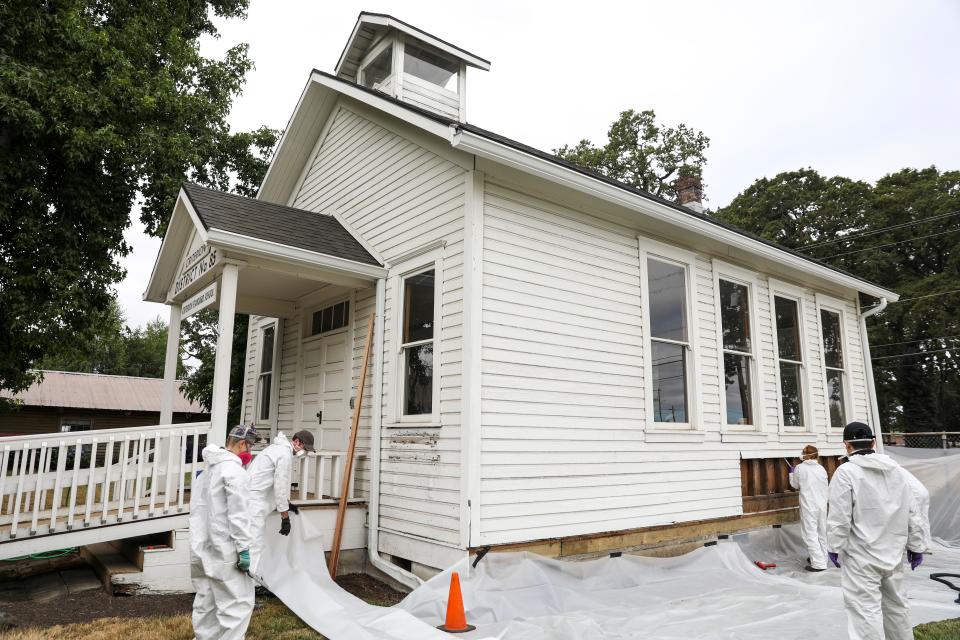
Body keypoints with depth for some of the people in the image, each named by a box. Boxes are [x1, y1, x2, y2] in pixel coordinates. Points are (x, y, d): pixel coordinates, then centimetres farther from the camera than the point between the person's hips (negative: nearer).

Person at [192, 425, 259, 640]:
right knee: (238, 602, -4)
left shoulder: (210, 468, 11)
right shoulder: (235, 471, -19)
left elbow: (200, 506, 15)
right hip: (226, 550, -10)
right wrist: (245, 549, -17)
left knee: (209, 598, 20)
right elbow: (239, 516, -21)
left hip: (208, 547, 10)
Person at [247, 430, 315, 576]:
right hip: (253, 498, -11)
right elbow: (280, 486, -16)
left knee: (252, 541, 16)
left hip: (250, 495, 11)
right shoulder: (286, 454, -14)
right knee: (254, 544, -9)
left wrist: (287, 503, 37)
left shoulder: (279, 448, 18)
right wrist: (285, 517, -10)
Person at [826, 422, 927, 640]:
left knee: (866, 611, -3)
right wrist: (915, 546, 18)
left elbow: (839, 516, -15)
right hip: (893, 553, 7)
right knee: (896, 605, 22)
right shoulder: (898, 470, 6)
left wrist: (834, 547, -4)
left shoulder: (846, 472, -14)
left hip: (861, 557, -7)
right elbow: (912, 513, 10)